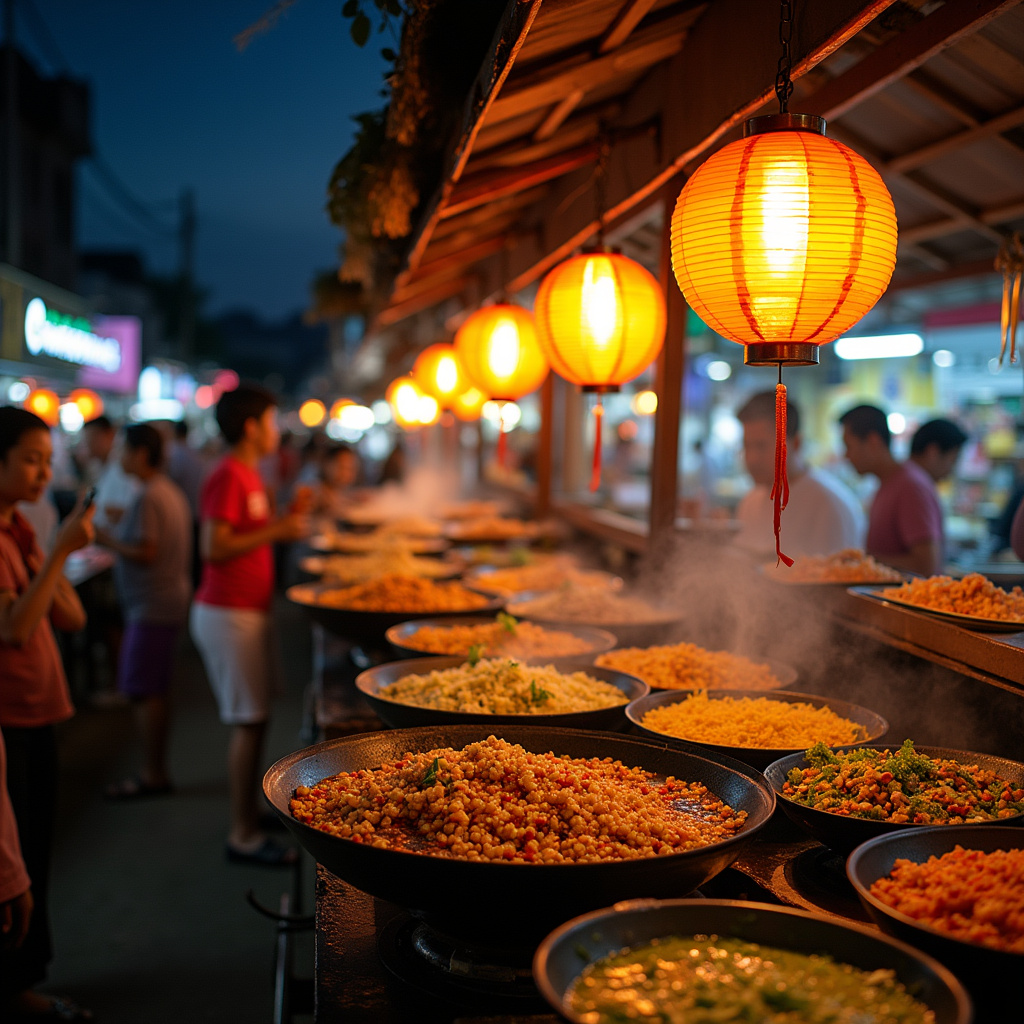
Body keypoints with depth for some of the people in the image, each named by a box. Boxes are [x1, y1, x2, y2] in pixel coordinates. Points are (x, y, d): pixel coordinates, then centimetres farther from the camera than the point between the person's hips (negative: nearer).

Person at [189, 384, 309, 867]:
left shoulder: (247, 474, 14)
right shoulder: (228, 477, -16)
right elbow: (214, 548, -23)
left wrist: (282, 523, 10)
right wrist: (275, 532, -20)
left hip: (248, 610, 10)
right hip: (228, 614, -10)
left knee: (254, 718, 15)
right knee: (248, 723, -6)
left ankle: (248, 813, 27)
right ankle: (243, 835, 3)